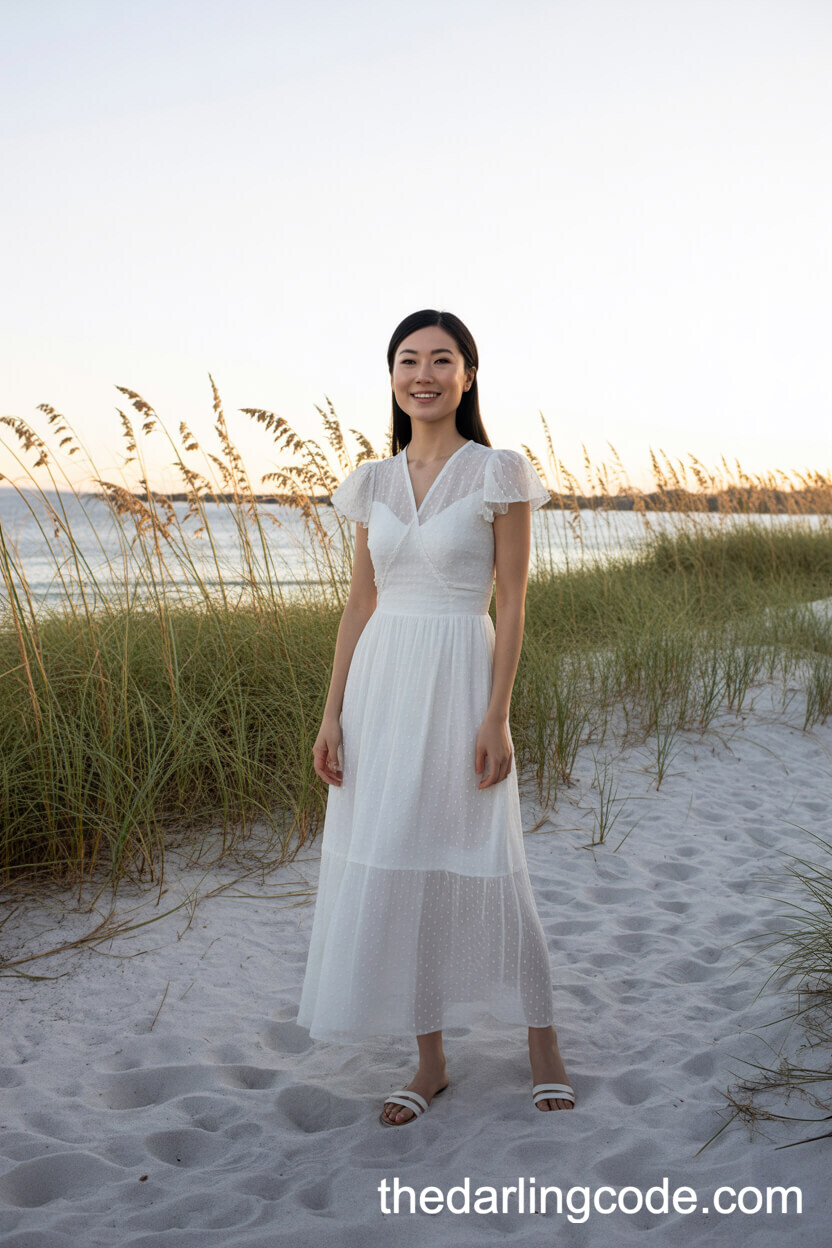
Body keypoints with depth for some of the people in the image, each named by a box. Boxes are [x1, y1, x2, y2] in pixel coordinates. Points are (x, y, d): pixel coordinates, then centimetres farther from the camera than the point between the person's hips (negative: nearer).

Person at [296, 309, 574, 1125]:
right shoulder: (374, 483, 8)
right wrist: (332, 714, 4)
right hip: (380, 690, 5)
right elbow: (359, 604, 9)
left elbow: (511, 604, -7)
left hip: (458, 687, -4)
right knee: (389, 873, 7)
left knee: (483, 873, 3)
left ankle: (542, 1045, 25)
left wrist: (496, 719, -13)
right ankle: (430, 1062, 22)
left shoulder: (497, 475, -4)